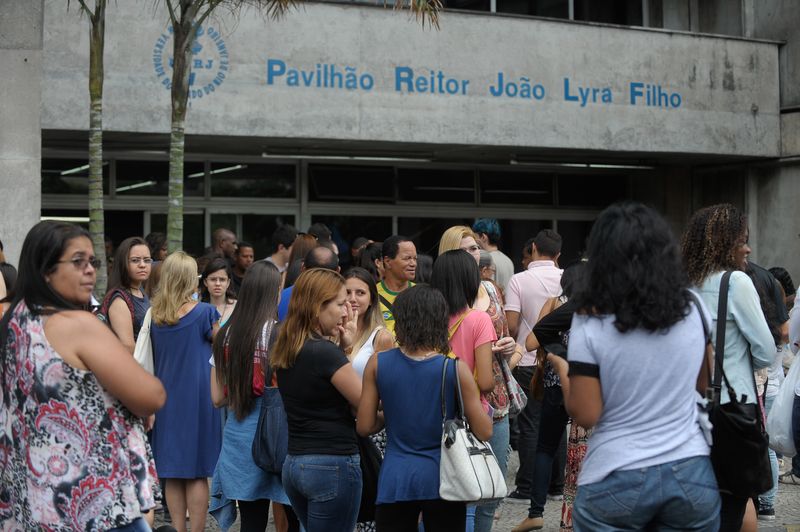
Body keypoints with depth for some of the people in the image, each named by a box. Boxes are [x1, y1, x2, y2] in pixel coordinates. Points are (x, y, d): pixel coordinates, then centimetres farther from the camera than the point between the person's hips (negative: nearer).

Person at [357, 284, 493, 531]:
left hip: (395, 480, 1)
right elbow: (484, 432, -7)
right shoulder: (455, 370, -9)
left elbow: (365, 426, 1)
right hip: (442, 478, -1)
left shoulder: (378, 364, -4)